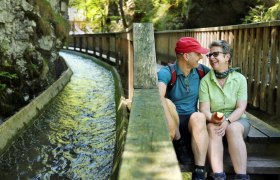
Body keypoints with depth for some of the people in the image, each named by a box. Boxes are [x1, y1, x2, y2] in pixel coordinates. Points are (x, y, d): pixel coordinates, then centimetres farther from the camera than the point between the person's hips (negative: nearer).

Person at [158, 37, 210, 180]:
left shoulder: (200, 71, 1)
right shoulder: (167, 72, -14)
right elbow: (158, 97, -32)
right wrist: (172, 128, -41)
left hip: (190, 121, 3)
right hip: (172, 120, -3)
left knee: (199, 118, -33)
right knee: (167, 103, -34)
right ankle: (179, 143, -10)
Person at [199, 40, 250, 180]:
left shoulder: (240, 79, -1)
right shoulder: (205, 80, -2)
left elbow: (241, 108, -8)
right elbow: (204, 109, -9)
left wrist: (227, 121, -26)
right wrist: (212, 118, -32)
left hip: (236, 120, 0)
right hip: (213, 121, 0)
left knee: (233, 129, -34)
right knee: (212, 128, -34)